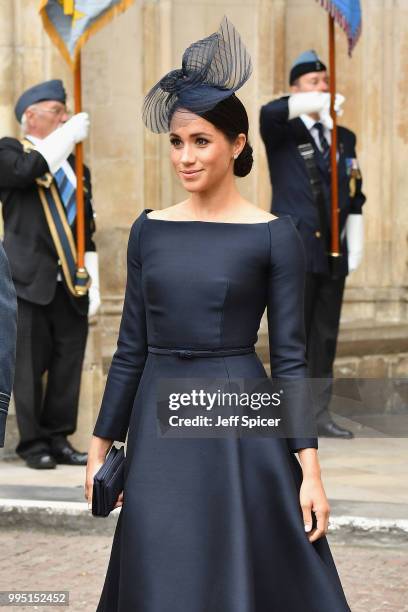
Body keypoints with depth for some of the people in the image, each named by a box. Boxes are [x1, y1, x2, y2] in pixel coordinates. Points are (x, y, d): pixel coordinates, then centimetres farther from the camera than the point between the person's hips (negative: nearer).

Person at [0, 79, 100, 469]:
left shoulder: (76, 168, 19)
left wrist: (92, 281, 11)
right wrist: (68, 136, -15)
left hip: (71, 284, 5)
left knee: (69, 363, 5)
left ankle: (59, 439, 15)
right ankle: (33, 443, 8)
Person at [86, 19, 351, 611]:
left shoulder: (274, 235, -4)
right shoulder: (150, 230, 6)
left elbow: (290, 355, -5)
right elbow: (132, 346, 9)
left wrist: (310, 470, -9)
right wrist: (101, 444, 9)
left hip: (241, 425, -4)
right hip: (159, 426, 4)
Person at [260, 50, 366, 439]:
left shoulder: (344, 138, 16)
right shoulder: (282, 134, 1)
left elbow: (354, 198, 16)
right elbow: (270, 112, -24)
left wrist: (355, 246, 9)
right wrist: (321, 102, -27)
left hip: (332, 253, 5)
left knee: (326, 337, 8)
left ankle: (320, 414, 15)